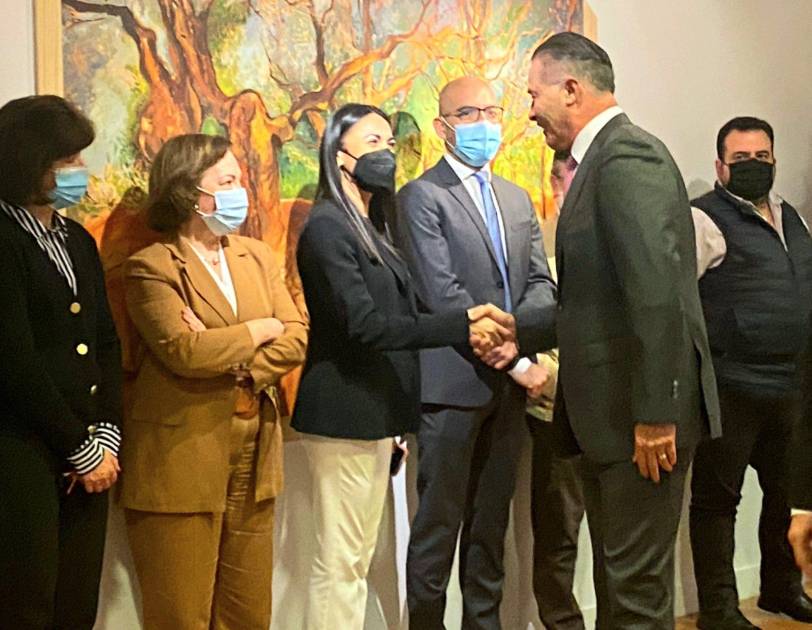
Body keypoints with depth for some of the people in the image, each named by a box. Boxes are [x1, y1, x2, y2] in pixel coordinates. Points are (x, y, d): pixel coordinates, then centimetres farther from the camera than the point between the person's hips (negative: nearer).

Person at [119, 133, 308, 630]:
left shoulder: (257, 256, 13)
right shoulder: (151, 267, -6)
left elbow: (297, 338, 5)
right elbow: (184, 349, -19)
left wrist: (240, 364, -13)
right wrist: (261, 329, -6)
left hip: (254, 456, 6)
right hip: (181, 460, -5)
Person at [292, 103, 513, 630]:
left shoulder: (370, 227, 16)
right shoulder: (326, 227, -11)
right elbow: (364, 324, -19)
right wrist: (461, 325, -20)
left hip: (376, 414, 9)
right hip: (345, 415, -9)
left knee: (358, 561, 13)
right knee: (340, 564, -4)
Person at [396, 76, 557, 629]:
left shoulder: (518, 199, 17)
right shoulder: (422, 197, -5)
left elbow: (541, 283, 10)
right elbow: (444, 295, -14)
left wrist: (514, 336, -11)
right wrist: (515, 360, -15)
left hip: (508, 385, 6)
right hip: (454, 382, -6)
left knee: (492, 521, 14)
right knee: (439, 522, 0)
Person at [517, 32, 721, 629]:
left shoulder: (628, 156, -16)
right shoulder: (603, 158, 14)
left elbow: (657, 293, -24)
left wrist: (654, 415, -24)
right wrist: (518, 334, 14)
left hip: (643, 412, -10)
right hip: (611, 409, 10)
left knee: (637, 580, 0)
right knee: (615, 573, 18)